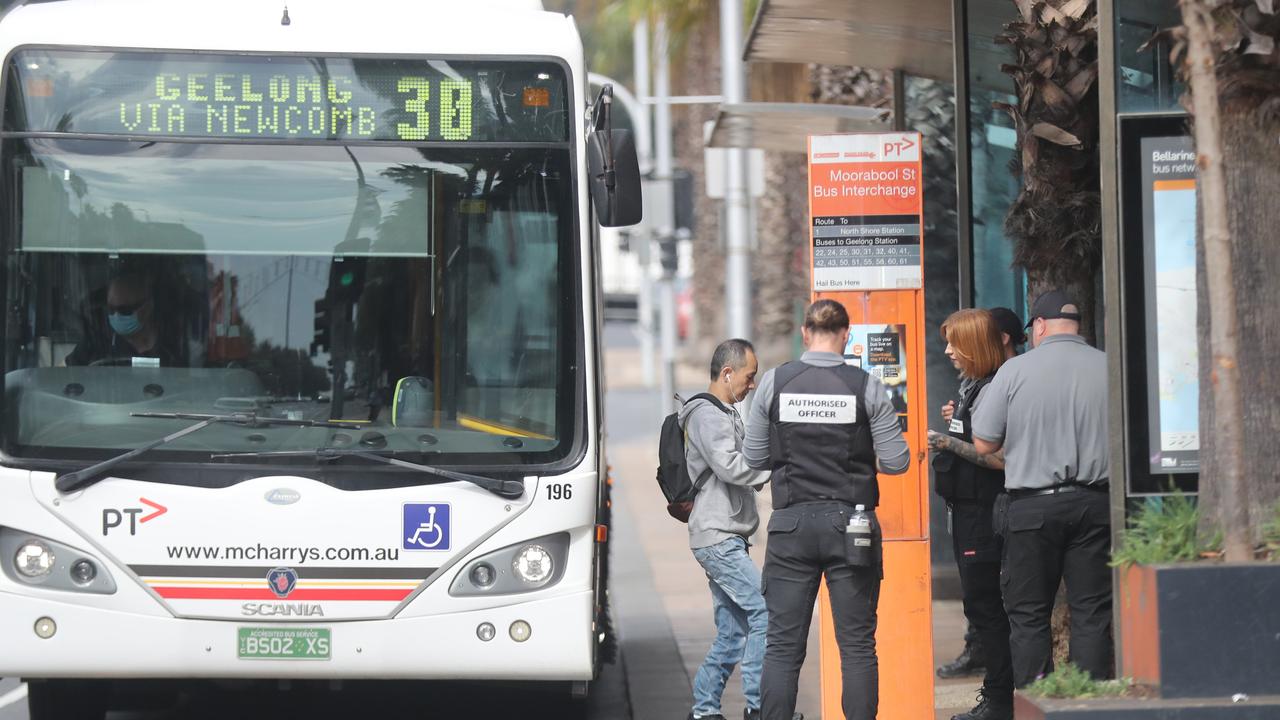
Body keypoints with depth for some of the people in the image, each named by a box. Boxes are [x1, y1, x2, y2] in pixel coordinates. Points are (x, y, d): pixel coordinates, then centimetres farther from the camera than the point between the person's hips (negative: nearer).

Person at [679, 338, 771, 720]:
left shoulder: (724, 414, 23)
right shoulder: (707, 415, -10)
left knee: (732, 630, 9)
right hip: (718, 536, -11)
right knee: (765, 610, -16)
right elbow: (730, 466, -22)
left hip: (726, 539, 11)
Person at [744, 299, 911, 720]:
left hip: (791, 522, 1)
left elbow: (754, 457, 6)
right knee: (857, 645, 4)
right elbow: (897, 462, -3)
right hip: (850, 521, -1)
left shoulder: (775, 382, -1)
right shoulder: (866, 386, -5)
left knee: (782, 646, 5)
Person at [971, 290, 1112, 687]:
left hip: (1033, 505, -2)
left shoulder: (1015, 371, -5)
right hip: (1095, 503, 2)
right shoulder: (1110, 368, 1)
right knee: (1092, 612, 5)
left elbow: (983, 443, -1)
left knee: (1028, 614, 6)